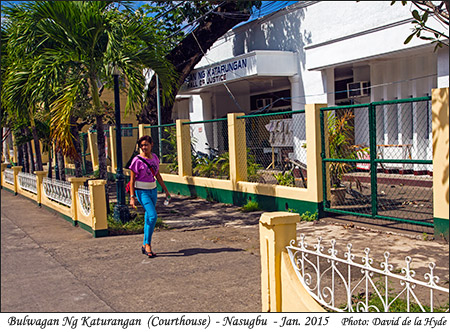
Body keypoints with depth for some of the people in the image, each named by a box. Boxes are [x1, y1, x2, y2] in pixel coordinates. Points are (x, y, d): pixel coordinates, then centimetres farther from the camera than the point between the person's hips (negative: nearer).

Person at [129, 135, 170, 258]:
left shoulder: (154, 157, 6)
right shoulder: (137, 160, -11)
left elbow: (158, 176, 16)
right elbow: (132, 180, -9)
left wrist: (166, 191, 17)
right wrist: (132, 197, -15)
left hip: (153, 190, 6)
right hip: (142, 192, -6)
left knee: (149, 218, 9)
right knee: (153, 216, -18)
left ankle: (145, 246, 19)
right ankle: (148, 244, -8)